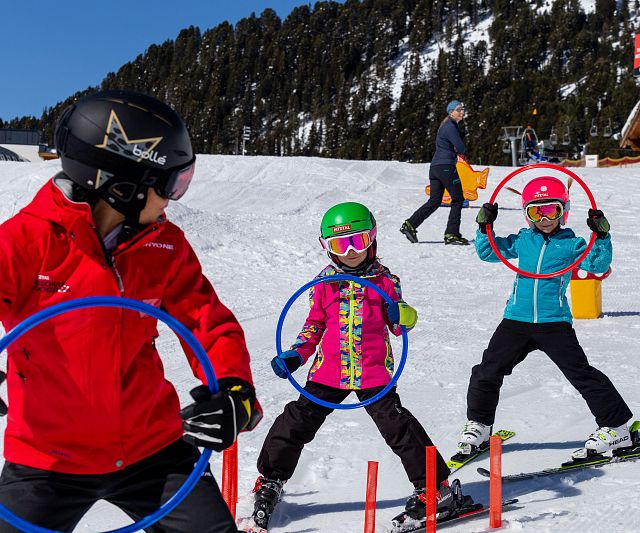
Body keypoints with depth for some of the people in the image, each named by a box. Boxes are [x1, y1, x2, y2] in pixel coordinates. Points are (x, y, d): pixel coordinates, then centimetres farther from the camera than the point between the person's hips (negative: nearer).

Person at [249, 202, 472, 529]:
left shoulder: (384, 279, 2)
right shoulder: (325, 283, 6)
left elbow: (404, 324, 10)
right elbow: (314, 325, 15)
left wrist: (399, 313, -14)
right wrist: (295, 355, 2)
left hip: (374, 372, -2)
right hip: (329, 370, 2)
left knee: (397, 425, -7)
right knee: (298, 421, 1)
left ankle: (436, 486, 6)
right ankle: (270, 483, 19)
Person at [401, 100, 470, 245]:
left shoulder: (446, 126, 20)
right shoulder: (450, 127, -11)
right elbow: (461, 148, -15)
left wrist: (458, 152, 8)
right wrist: (463, 152, 9)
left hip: (434, 167, 9)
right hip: (446, 166, -9)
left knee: (434, 201, 10)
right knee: (458, 199, 0)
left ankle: (410, 224, 1)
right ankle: (452, 234, -2)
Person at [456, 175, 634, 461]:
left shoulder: (571, 243, 2)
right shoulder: (522, 240, 10)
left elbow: (598, 264, -5)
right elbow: (489, 252, 14)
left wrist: (602, 236, -17)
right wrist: (484, 227, 0)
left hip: (555, 322, -3)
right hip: (516, 320, 3)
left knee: (581, 373, -3)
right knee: (488, 370, 2)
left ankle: (615, 427, 8)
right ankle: (478, 424, 20)